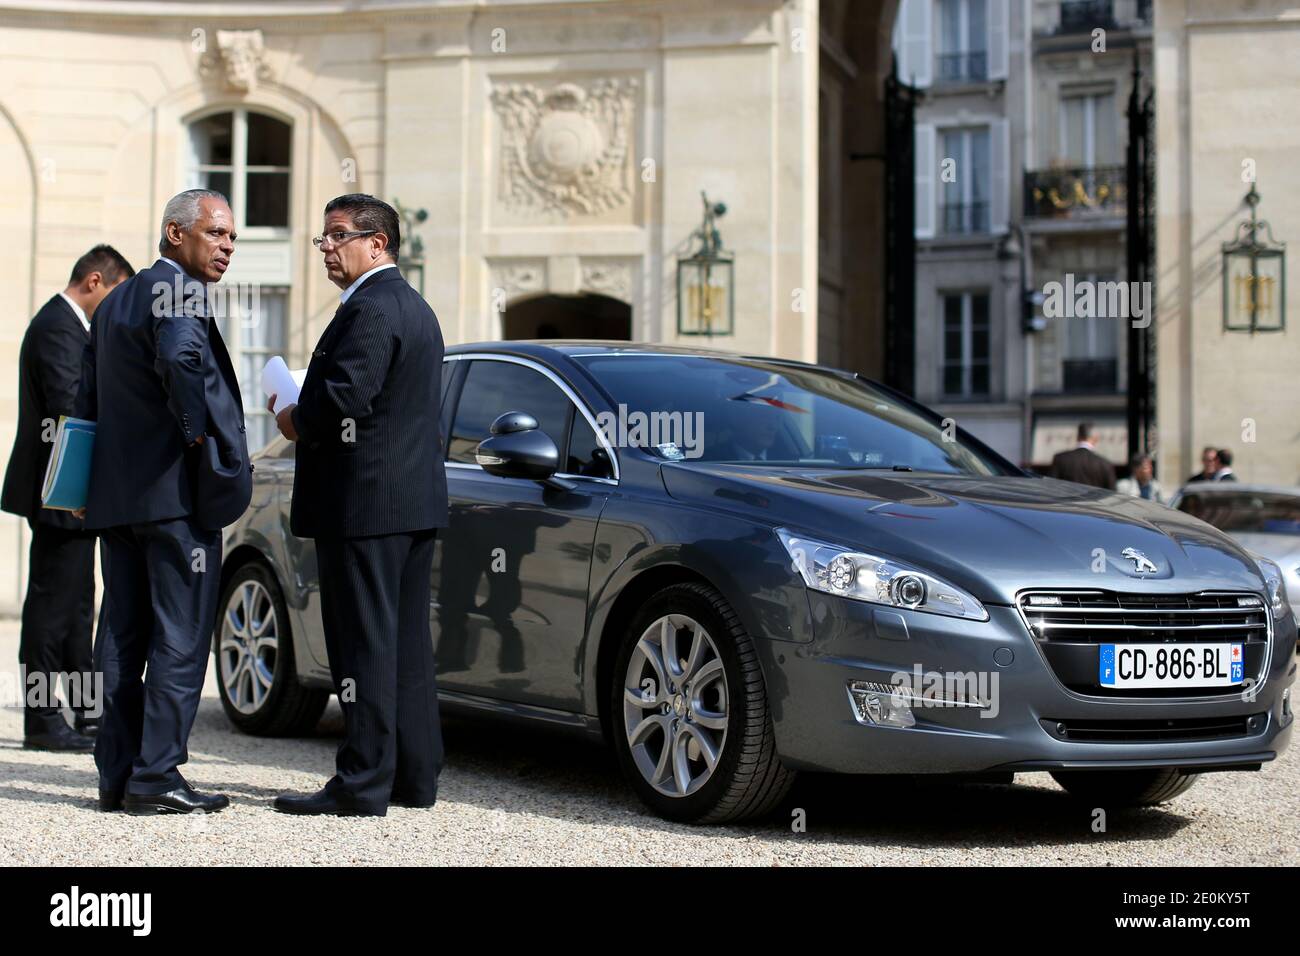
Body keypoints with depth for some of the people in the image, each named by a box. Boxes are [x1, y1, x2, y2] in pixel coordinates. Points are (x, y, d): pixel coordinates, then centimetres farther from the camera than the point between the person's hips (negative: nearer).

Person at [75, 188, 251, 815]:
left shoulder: (116, 301, 19)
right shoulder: (179, 291, -10)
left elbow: (89, 397, 22)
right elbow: (181, 361, -31)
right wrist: (200, 434, -20)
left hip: (116, 494, 9)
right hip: (176, 491, -9)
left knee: (122, 637, 11)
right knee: (180, 637, -4)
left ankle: (117, 772, 15)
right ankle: (155, 778, -5)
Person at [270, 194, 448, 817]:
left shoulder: (369, 307, -14)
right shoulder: (415, 307, 19)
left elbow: (344, 396, -24)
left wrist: (296, 422, -6)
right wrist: (308, 415, 13)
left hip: (364, 503, -10)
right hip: (416, 499, 10)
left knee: (365, 643, -7)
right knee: (407, 642, 12)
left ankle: (362, 783, -4)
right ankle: (413, 776, 17)